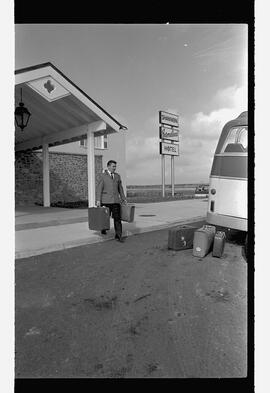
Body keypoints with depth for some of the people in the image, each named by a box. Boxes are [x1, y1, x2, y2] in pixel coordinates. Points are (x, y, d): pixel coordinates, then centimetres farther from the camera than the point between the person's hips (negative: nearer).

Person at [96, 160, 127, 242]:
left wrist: (123, 198, 18)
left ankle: (118, 235, 0)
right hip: (106, 201, -3)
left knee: (117, 218, -4)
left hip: (116, 200, 3)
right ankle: (103, 229, 35)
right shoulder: (103, 176, 2)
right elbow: (99, 188, -3)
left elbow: (120, 188, 20)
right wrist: (98, 200, -11)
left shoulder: (117, 176, 14)